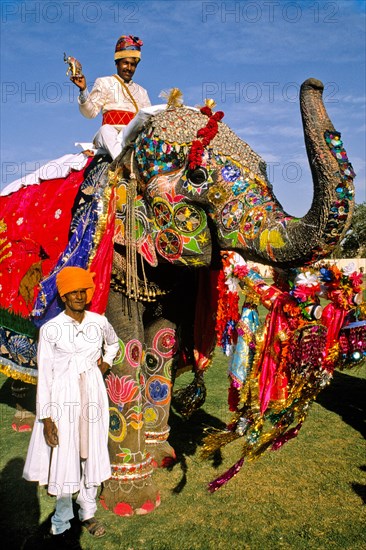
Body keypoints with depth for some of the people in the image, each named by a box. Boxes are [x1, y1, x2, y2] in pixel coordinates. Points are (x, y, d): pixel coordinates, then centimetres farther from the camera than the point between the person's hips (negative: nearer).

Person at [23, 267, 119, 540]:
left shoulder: (99, 322, 0)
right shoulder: (50, 330, -9)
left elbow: (113, 342, 24)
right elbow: (44, 375, -7)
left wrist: (106, 363, 6)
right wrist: (46, 418, -9)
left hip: (92, 395, 3)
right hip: (63, 398, -3)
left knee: (91, 454, 13)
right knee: (64, 458, 4)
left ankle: (88, 512, 33)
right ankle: (62, 522, 26)